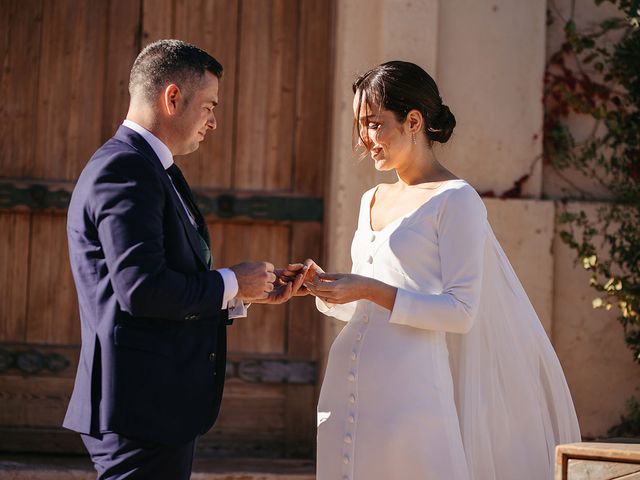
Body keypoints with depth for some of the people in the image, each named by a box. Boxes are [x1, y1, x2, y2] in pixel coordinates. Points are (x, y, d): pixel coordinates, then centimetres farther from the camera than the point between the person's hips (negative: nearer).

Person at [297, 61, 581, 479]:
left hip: (409, 385, -7)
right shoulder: (373, 201, 17)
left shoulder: (455, 201, -6)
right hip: (347, 389, 7)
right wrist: (325, 289, 4)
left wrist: (371, 290, -17)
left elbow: (460, 312, -12)